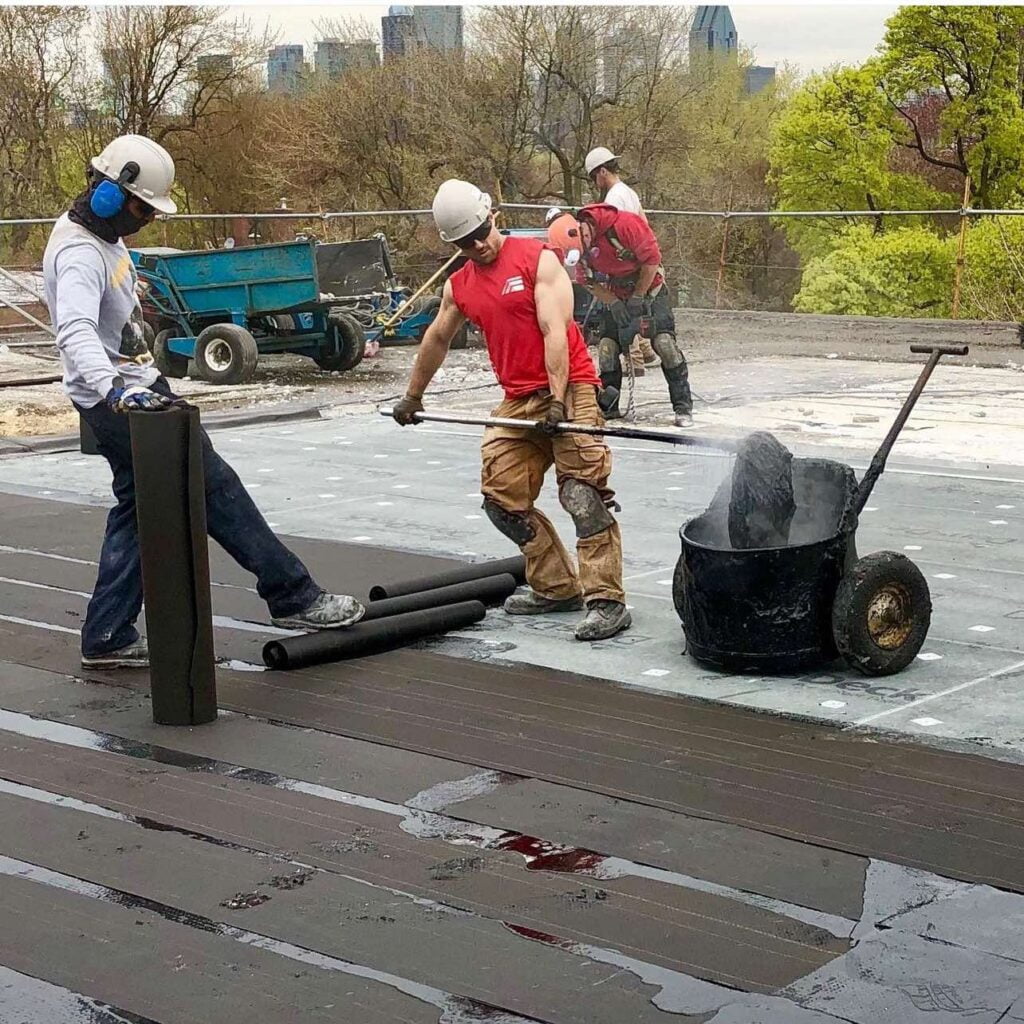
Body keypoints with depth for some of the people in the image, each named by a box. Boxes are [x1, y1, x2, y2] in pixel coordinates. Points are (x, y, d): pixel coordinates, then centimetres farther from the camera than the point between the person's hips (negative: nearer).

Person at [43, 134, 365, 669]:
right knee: (215, 488, -7)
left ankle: (107, 640, 18)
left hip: (131, 391, 11)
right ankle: (294, 596, -1)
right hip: (117, 402, -11)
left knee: (136, 509, 14)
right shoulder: (79, 254, -22)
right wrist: (115, 390, -55)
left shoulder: (101, 236, 11)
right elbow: (76, 332, -40)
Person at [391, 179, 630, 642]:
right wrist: (413, 397, 37)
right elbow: (436, 340, 28)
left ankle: (606, 601, -16)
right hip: (518, 401, 7)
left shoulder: (538, 259, -7)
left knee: (584, 496, -16)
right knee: (502, 499, 4)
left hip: (568, 388, -7)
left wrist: (558, 401, -22)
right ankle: (557, 588, 15)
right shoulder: (459, 286, 12)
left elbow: (555, 332, -15)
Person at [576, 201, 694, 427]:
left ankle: (683, 406, -9)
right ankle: (608, 407, 9)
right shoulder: (580, 247, -13)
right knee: (607, 346, -5)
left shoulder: (625, 224, -30)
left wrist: (637, 298, -17)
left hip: (649, 290, -5)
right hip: (617, 296, 5)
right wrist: (614, 304, -18)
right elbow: (592, 281, -3)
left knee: (664, 342, -16)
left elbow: (652, 259, -23)